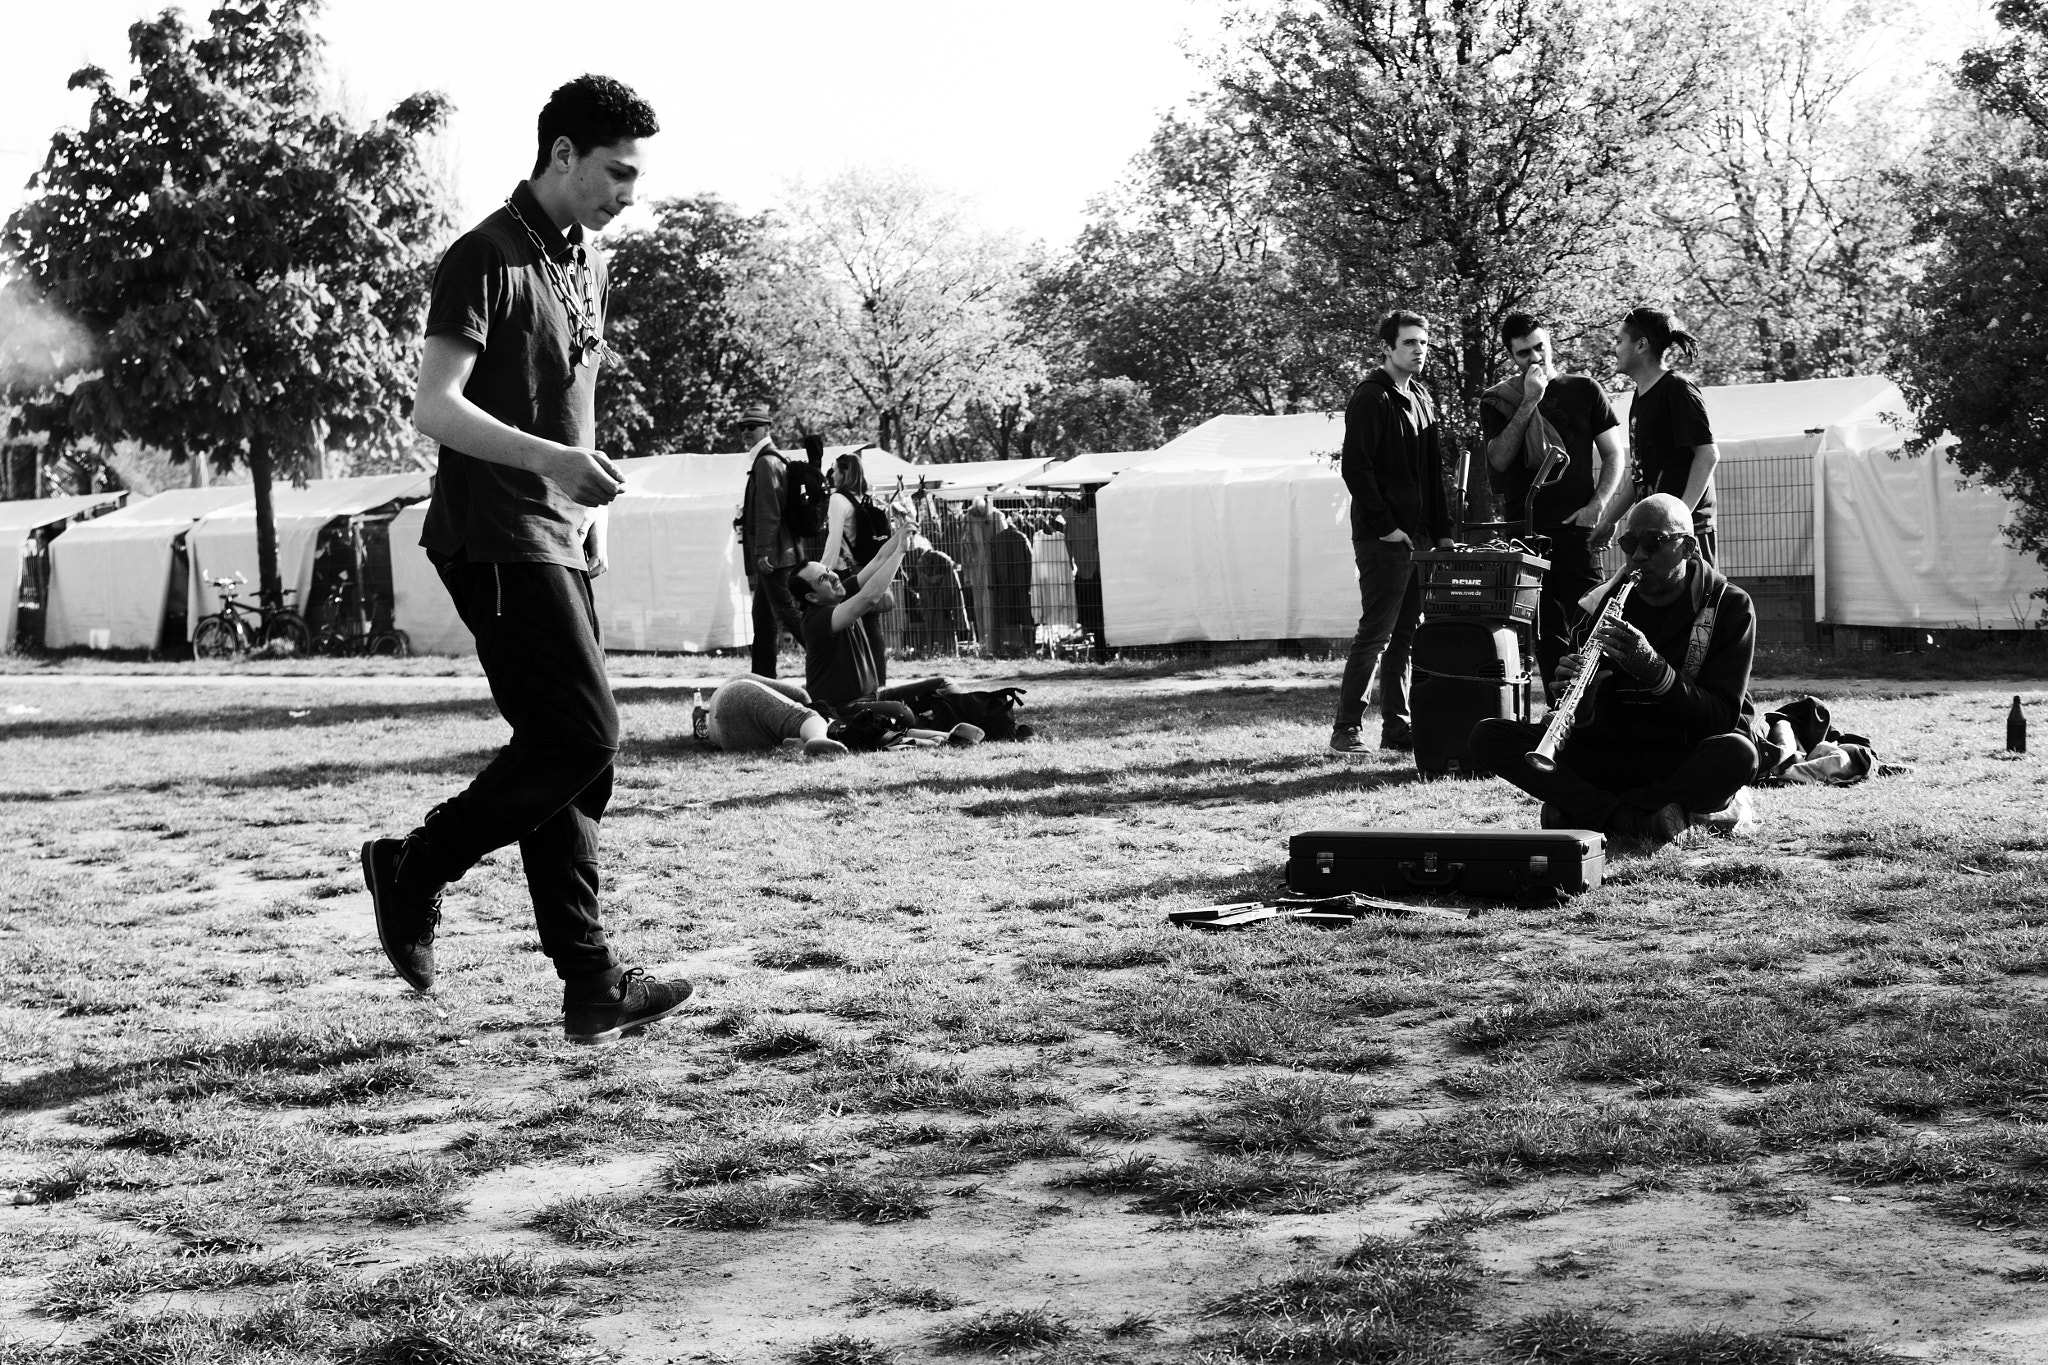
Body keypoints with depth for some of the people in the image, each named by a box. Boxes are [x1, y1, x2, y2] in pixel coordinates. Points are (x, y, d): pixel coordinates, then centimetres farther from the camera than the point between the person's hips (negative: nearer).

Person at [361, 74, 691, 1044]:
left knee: (573, 752, 5)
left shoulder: (585, 262, 17)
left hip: (554, 541, 9)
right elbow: (433, 407, -18)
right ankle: (415, 870, 4)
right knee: (580, 737, -14)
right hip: (495, 537, -9)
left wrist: (593, 519, 18)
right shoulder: (486, 258, -10)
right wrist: (549, 459, -28)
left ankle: (591, 984, 7)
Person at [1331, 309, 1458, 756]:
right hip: (1383, 539, -8)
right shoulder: (1370, 399, -9)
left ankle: (1397, 726, 15)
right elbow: (1355, 469, -15)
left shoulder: (1422, 400, 18)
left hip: (1417, 537, 8)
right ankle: (1346, 730, -4)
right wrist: (1385, 527, -17)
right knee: (1376, 633, -8)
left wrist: (1443, 531, 14)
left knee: (1405, 635, 10)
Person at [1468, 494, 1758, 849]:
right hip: (1614, 756, 3)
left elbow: (1723, 718, -15)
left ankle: (1583, 812, -22)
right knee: (1487, 736, -14)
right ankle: (1637, 818, -25)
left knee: (1737, 754, -39)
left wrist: (1654, 669, -29)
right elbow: (1598, 727, -3)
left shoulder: (1730, 606, -4)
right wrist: (1583, 704, -28)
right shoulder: (1605, 604, 4)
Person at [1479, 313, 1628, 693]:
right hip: (1526, 530, 1)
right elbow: (1498, 460, -4)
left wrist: (1597, 505, -5)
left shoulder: (1583, 390, 10)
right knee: (1547, 631, 1)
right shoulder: (1497, 402, 11)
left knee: (1588, 622, -11)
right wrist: (1528, 402, -9)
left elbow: (1613, 455, 10)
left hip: (1576, 528, -1)